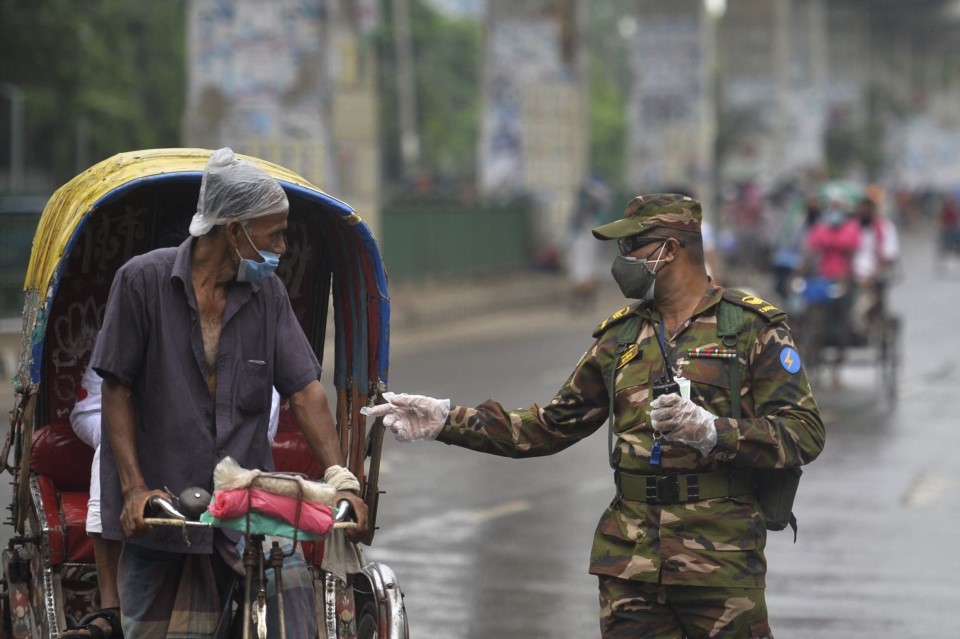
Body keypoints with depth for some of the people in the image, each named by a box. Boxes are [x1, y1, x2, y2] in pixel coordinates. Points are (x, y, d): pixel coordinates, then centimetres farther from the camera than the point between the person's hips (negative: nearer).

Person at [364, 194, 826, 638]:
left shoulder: (752, 328, -1)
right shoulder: (620, 337, 15)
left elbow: (805, 434, -8)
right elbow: (550, 427, 18)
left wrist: (711, 431, -20)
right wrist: (447, 421, 10)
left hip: (721, 558, -4)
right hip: (631, 555, 5)